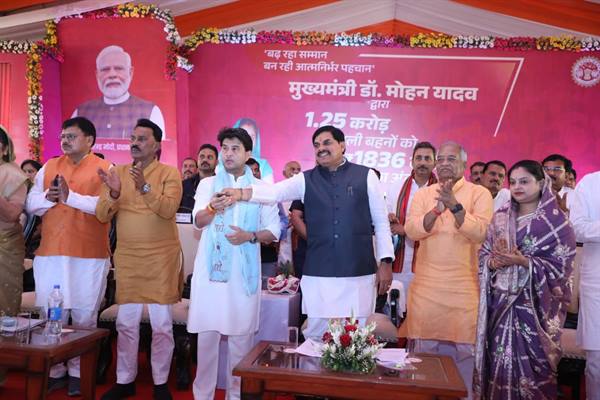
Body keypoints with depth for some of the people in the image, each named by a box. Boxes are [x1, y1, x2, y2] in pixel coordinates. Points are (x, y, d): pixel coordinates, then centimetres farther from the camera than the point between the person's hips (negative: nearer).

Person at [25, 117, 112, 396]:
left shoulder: (105, 169, 0)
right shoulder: (48, 167, 14)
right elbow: (31, 204, 10)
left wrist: (70, 196, -19)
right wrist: (48, 197, -10)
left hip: (89, 256, -4)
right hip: (50, 253, 4)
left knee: (84, 317, 5)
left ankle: (79, 372, 19)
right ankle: (54, 371, 23)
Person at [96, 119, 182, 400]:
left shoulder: (169, 173, -4)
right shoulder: (118, 172, 6)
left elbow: (168, 209, -19)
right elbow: (102, 215, -1)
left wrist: (144, 187, -31)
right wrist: (114, 193, -19)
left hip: (161, 258, -3)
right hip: (127, 258, 3)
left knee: (162, 324, 5)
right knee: (126, 323, 10)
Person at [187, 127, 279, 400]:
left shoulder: (262, 188, 6)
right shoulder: (207, 184, 7)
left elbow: (273, 231, 4)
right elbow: (199, 221, -8)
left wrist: (250, 236, -15)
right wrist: (213, 207, -30)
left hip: (245, 270, 0)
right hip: (211, 267, 0)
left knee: (241, 335, 6)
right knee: (207, 333, 4)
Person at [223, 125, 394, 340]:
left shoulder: (366, 176, 5)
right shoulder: (305, 180, 8)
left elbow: (381, 222, 6)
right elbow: (274, 191, -8)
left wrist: (386, 262, 1)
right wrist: (241, 193, -26)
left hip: (359, 273, -1)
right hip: (318, 274, 1)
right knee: (315, 334, 6)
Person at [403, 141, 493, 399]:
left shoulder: (479, 193, 0)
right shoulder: (423, 194, 8)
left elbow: (481, 233, -14)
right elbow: (411, 231, -6)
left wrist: (455, 206, -24)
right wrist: (437, 209, -21)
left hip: (464, 286, -2)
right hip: (426, 285, 2)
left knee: (463, 349, 5)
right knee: (425, 347, 8)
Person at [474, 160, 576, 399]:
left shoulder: (556, 222, -5)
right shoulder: (500, 218, 9)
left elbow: (561, 266, -10)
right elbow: (483, 254, 10)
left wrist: (522, 261, -20)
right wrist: (494, 262, -12)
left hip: (533, 304, -4)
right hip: (500, 301, 4)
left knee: (530, 364, 0)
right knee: (499, 360, 7)